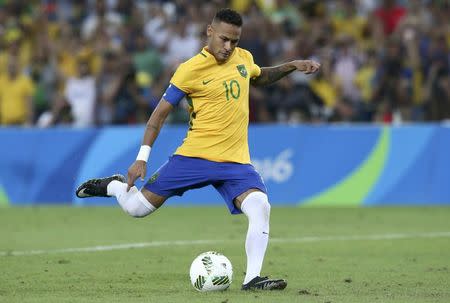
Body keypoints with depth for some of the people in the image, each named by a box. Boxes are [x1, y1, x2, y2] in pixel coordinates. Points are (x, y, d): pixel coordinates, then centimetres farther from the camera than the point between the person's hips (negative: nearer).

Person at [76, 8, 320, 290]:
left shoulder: (244, 58, 8)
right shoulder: (191, 69, -9)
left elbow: (260, 77, 34)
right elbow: (161, 112, -4)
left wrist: (292, 66, 19)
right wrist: (142, 158, -9)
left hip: (235, 161, 3)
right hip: (194, 156, -3)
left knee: (260, 207, -23)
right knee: (137, 207, 0)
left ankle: (252, 278, -20)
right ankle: (114, 186, 34)